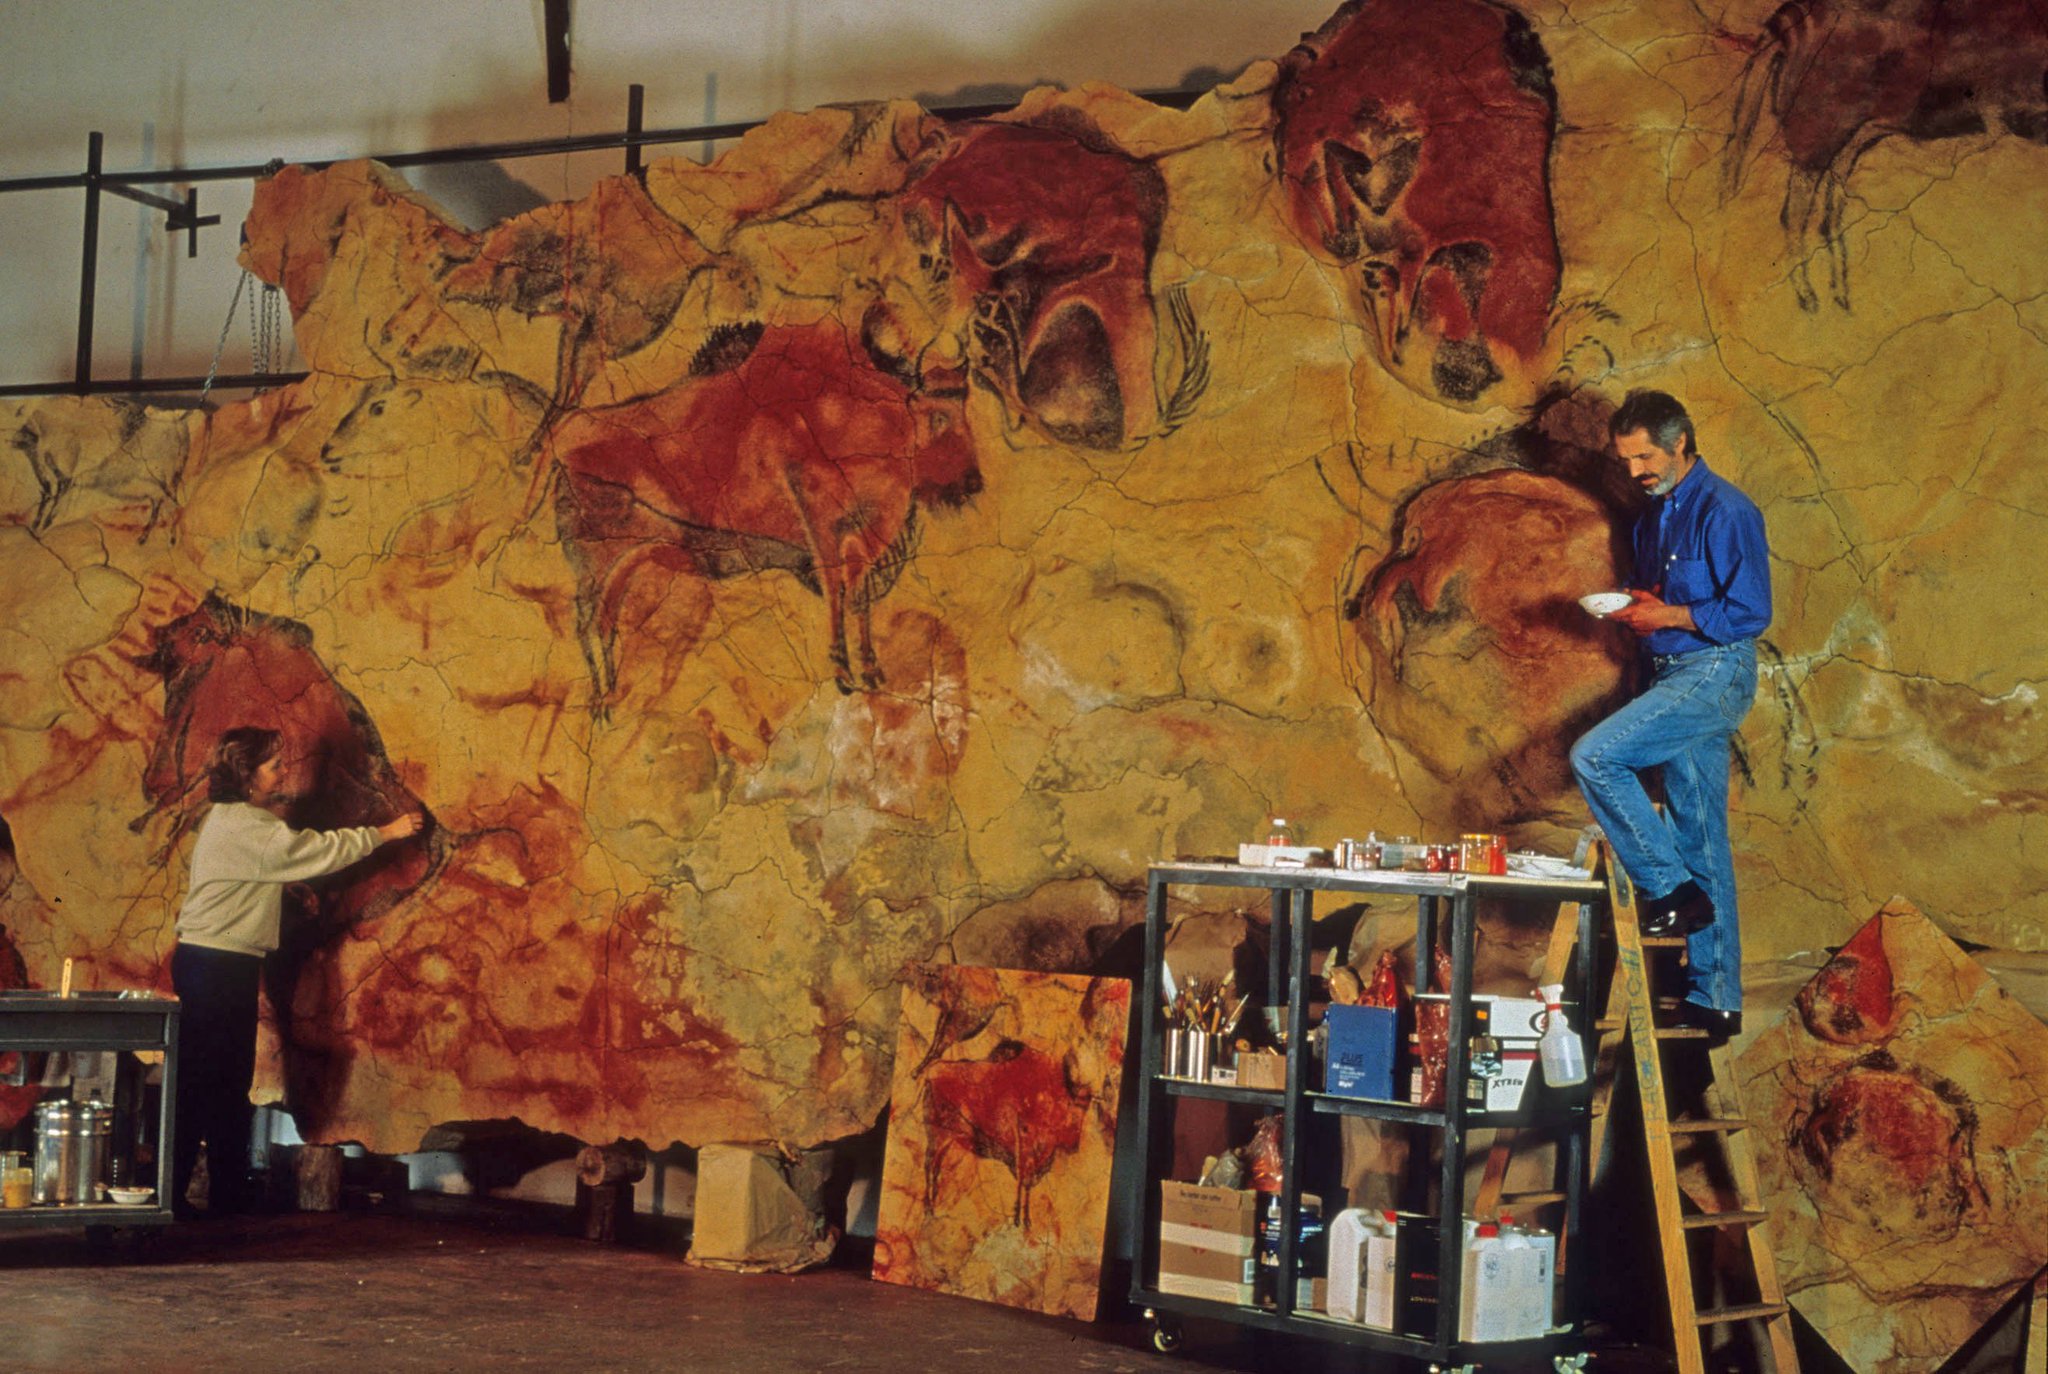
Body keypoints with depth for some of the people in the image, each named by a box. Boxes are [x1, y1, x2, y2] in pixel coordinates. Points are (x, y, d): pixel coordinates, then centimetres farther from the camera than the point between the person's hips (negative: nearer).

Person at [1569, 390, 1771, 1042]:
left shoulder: (1724, 511, -12)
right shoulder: (1655, 515, 16)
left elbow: (1751, 613, -17)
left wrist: (1670, 615, -16)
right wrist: (1632, 606, 6)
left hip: (1714, 674, -9)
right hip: (1674, 676, 9)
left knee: (1594, 756, -23)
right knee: (1700, 840, 8)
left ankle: (1671, 890, -12)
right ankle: (1715, 999, 12)